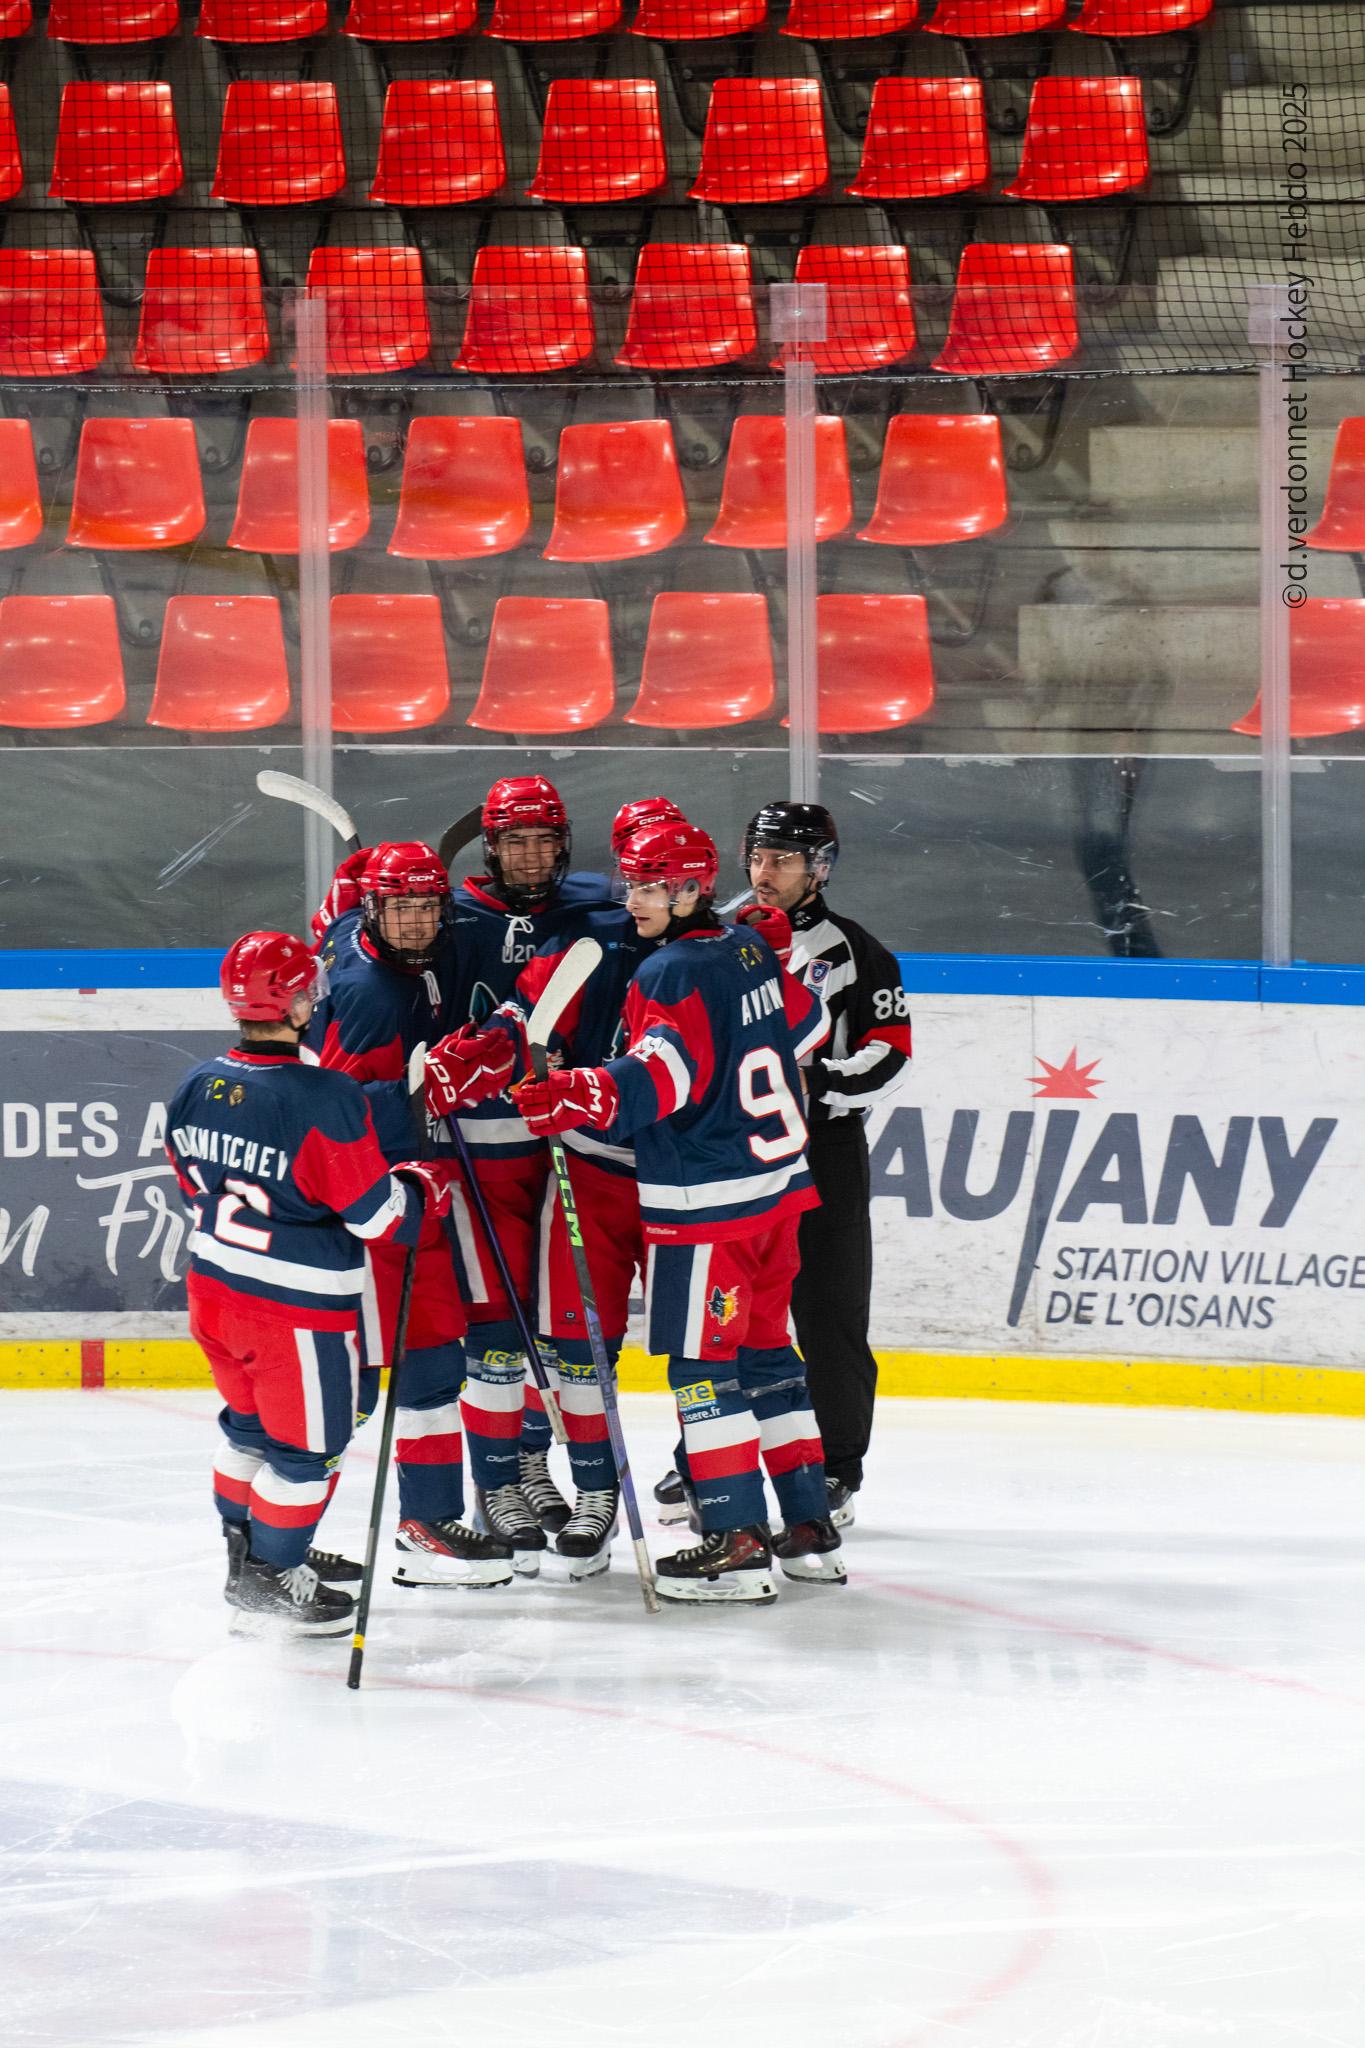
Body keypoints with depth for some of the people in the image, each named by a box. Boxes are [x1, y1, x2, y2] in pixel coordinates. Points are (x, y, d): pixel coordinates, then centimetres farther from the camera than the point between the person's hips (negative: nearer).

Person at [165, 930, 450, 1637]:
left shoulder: (195, 1090, -3)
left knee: (252, 1425, 26)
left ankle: (251, 1551, 39)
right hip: (299, 1309, -7)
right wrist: (422, 1189, 1)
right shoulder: (324, 1100, -24)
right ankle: (268, 1582, 15)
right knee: (306, 1446, 8)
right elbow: (376, 1212, -19)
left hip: (214, 1287, 7)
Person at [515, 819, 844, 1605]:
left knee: (704, 1365, -5)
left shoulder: (672, 974, -16)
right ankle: (810, 1528, 19)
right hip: (778, 1184, 9)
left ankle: (737, 1542, -9)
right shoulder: (751, 950, 8)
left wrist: (587, 1096, -40)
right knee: (765, 1354, 16)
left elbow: (663, 1073, -30)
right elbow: (807, 1022, 23)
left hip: (708, 1201, -9)